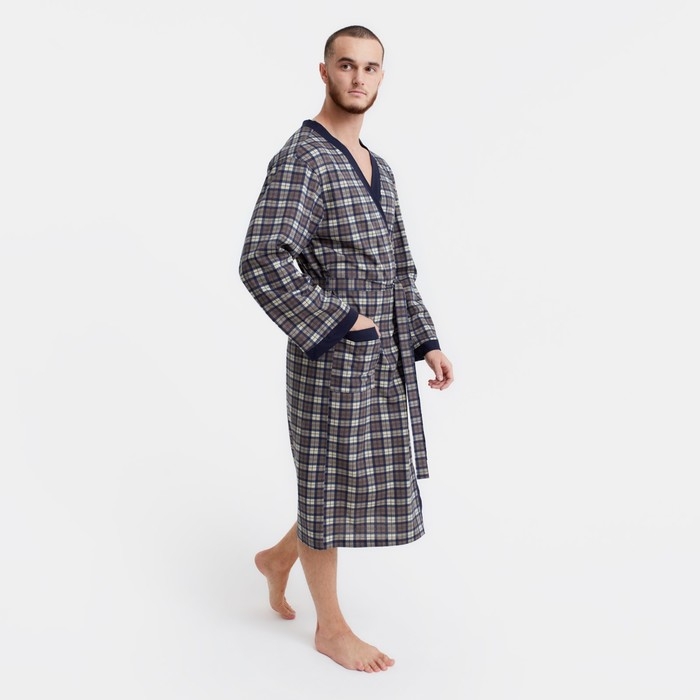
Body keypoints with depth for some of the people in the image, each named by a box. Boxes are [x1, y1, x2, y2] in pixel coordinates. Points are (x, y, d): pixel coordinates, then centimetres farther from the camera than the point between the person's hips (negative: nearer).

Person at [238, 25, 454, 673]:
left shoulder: (378, 170, 16)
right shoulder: (300, 159, -12)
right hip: (331, 360, -8)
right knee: (331, 488, 5)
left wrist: (427, 343, 8)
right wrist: (339, 323, -19)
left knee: (382, 484, 16)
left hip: (388, 360, 9)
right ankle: (331, 626, 26)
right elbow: (263, 264, -23)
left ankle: (279, 557, 38)